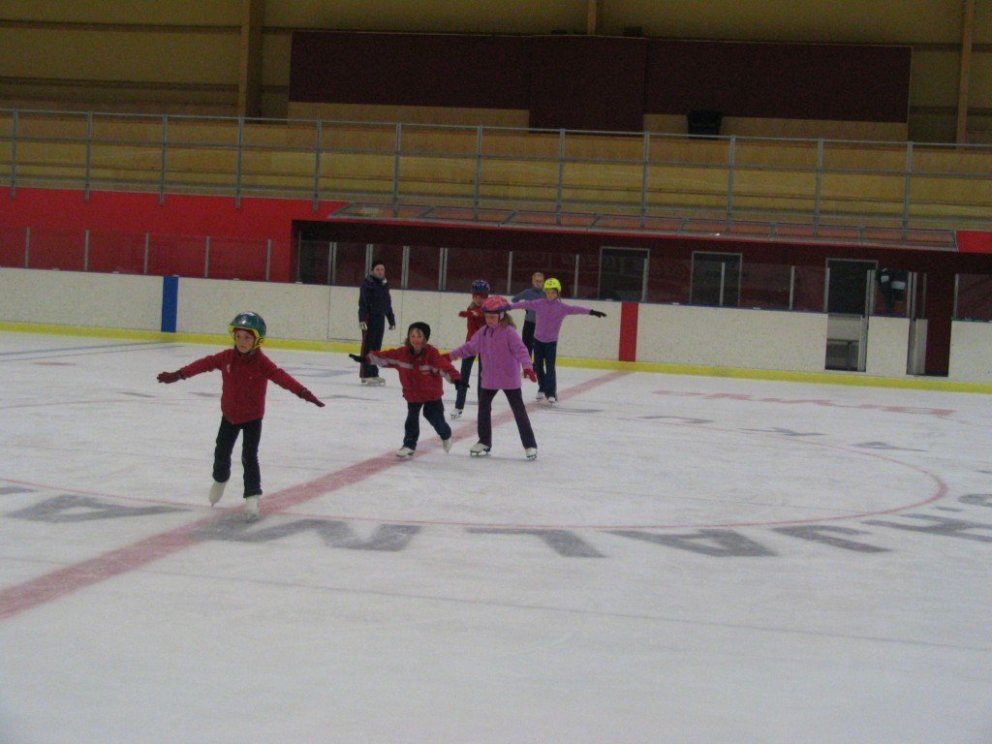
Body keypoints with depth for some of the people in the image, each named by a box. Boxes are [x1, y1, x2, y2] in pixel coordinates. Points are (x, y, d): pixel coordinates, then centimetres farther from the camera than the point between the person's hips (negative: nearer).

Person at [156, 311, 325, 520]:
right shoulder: (227, 357, -10)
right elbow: (205, 364, -4)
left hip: (252, 417, -4)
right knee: (221, 451, 16)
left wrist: (302, 392, -44)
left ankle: (252, 497, -3)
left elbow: (281, 377, -31)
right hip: (229, 415, 4)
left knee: (249, 456, -10)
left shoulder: (262, 363, -20)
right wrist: (178, 375, -4)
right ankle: (220, 479, 45)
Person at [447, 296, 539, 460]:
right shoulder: (484, 333, 3)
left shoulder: (509, 332, -17)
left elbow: (520, 349, -26)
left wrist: (527, 366, -40)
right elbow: (470, 347, 13)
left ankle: (530, 445, 7)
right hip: (489, 379, 6)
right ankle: (484, 442, 26)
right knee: (483, 408, 12)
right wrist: (451, 355, 13)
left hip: (509, 379, -6)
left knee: (519, 411, 0)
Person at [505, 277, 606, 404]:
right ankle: (542, 389, 27)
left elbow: (575, 309, -17)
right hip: (538, 339, 3)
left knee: (550, 368, -7)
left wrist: (591, 312, -28)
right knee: (538, 365, 10)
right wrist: (510, 306, -10)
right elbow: (525, 304, -5)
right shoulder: (538, 304, -4)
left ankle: (551, 393, -3)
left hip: (551, 341, -2)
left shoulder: (562, 307, -8)